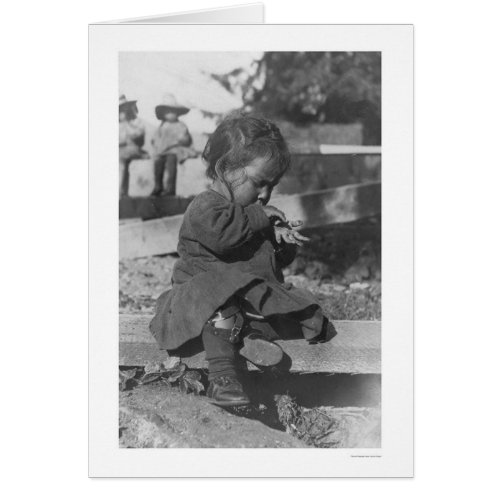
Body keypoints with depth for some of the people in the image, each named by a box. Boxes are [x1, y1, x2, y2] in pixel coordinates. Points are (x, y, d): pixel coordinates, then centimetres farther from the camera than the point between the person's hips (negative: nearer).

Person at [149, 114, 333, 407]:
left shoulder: (256, 211, 18)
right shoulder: (206, 208, -9)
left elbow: (275, 262, 25)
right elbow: (220, 233, -35)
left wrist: (284, 243, -1)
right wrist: (258, 217, -21)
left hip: (256, 298, 8)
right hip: (207, 292, -8)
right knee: (222, 309, -40)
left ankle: (256, 334, -29)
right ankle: (223, 377, -44)